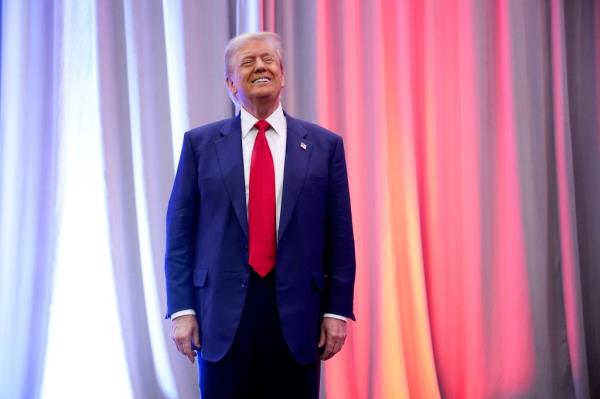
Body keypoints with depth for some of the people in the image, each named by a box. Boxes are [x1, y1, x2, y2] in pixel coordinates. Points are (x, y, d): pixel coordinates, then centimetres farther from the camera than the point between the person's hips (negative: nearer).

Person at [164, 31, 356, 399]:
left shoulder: (324, 145, 5)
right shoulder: (200, 143, 5)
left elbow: (339, 236, 4)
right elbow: (181, 233, 4)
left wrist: (337, 310, -1)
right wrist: (182, 309, -2)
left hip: (296, 312, 0)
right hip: (224, 312, 0)